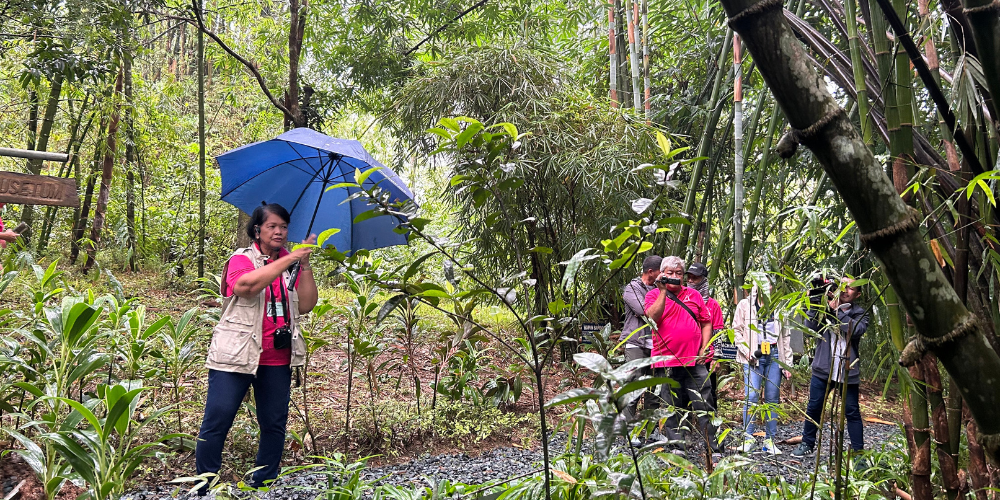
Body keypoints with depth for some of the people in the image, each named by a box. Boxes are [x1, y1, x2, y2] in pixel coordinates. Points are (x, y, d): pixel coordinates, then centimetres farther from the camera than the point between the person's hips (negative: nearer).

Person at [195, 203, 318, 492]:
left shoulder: (292, 264, 11)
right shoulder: (242, 259, -1)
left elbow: (306, 306, 1)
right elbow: (246, 285, -25)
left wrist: (305, 265, -7)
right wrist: (289, 259, -23)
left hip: (277, 361, 4)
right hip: (236, 356, -4)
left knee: (274, 425, 9)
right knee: (217, 422, -2)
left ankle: (263, 485, 23)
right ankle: (205, 489, 11)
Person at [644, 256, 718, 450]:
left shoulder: (694, 294, 13)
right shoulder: (654, 294, 5)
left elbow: (706, 323, 14)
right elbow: (653, 317, -14)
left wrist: (704, 349, 3)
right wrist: (663, 291, -14)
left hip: (695, 360, 2)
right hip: (667, 362, -2)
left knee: (703, 405, 4)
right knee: (670, 407, 5)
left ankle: (714, 445, 12)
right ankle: (676, 444, 16)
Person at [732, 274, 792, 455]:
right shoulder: (745, 305, 5)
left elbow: (786, 337, 14)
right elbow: (737, 330, 4)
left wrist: (788, 364, 10)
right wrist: (746, 350, -11)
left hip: (774, 356, 3)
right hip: (753, 357, -3)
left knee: (772, 399, 3)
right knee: (752, 396, -11)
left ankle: (770, 440, 11)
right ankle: (748, 438, -1)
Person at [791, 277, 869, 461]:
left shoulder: (860, 314, 3)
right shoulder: (825, 308, 5)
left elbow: (855, 330, -18)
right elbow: (810, 326, -9)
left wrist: (837, 309, -17)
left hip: (848, 371, -1)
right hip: (823, 368, 2)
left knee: (852, 412, 4)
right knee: (814, 408, 10)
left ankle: (858, 452, 12)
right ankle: (807, 444, 23)